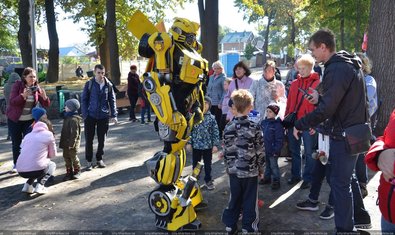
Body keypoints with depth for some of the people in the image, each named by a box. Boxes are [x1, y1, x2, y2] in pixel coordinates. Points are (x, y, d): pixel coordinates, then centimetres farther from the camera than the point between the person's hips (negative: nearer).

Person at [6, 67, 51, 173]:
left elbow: (46, 105, -6)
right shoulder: (17, 85, -11)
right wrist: (23, 95, -34)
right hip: (15, 120, -1)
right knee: (16, 143, 8)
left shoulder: (37, 87, -4)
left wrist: (44, 96, -26)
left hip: (29, 120, 1)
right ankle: (16, 164, 23)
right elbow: (11, 102, -19)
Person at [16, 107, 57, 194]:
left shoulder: (28, 135, 18)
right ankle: (40, 185, 7)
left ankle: (28, 185, 18)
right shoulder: (49, 134, 6)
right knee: (52, 165, 26)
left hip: (21, 171, 5)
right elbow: (53, 154, 11)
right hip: (36, 170, -5)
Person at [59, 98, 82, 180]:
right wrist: (62, 142, 20)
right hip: (66, 143, 10)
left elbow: (75, 133, -24)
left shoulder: (73, 119, -22)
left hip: (72, 144, -10)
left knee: (73, 157, 3)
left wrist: (71, 143, -23)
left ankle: (77, 171, 20)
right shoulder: (67, 117, 11)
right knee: (66, 157, 13)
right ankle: (69, 171, 22)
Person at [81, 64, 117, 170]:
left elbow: (112, 100, 5)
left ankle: (99, 159, 27)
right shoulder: (89, 84, -4)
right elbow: (84, 100, -2)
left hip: (104, 116, 2)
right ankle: (89, 161, 16)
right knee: (89, 139, 4)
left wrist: (113, 115, -1)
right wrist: (85, 115, -9)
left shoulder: (108, 85, 1)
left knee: (102, 139, 10)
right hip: (90, 116, -1)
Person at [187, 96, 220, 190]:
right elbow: (190, 130, -1)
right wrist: (189, 143, -3)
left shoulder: (211, 118, -7)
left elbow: (215, 132, -5)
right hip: (196, 145, 1)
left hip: (208, 146, 0)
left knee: (208, 164, 14)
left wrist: (215, 145, -8)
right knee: (195, 164, 14)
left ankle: (208, 180, 32)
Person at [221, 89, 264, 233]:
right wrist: (261, 168, 8)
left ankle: (230, 225, 26)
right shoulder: (255, 127, -11)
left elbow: (226, 151, 1)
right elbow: (260, 151, -7)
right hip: (250, 171, -3)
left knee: (234, 199, 16)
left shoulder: (228, 127, -4)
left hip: (234, 171, 3)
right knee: (250, 201, 9)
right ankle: (249, 228, 19)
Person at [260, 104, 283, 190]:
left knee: (274, 166, 4)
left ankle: (276, 181, 17)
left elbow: (279, 139, -18)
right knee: (267, 165, 21)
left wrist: (276, 150, -18)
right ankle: (267, 178, 35)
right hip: (265, 149, 7)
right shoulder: (264, 122, 4)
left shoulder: (277, 124, -18)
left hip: (273, 151, -7)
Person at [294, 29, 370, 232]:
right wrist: (320, 98, 8)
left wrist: (300, 125, -16)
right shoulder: (348, 64, 11)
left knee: (340, 182, 1)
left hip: (344, 135, -10)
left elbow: (326, 109, -25)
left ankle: (344, 227, 14)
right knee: (347, 177, 23)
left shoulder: (337, 69, -21)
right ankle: (360, 217, 38)